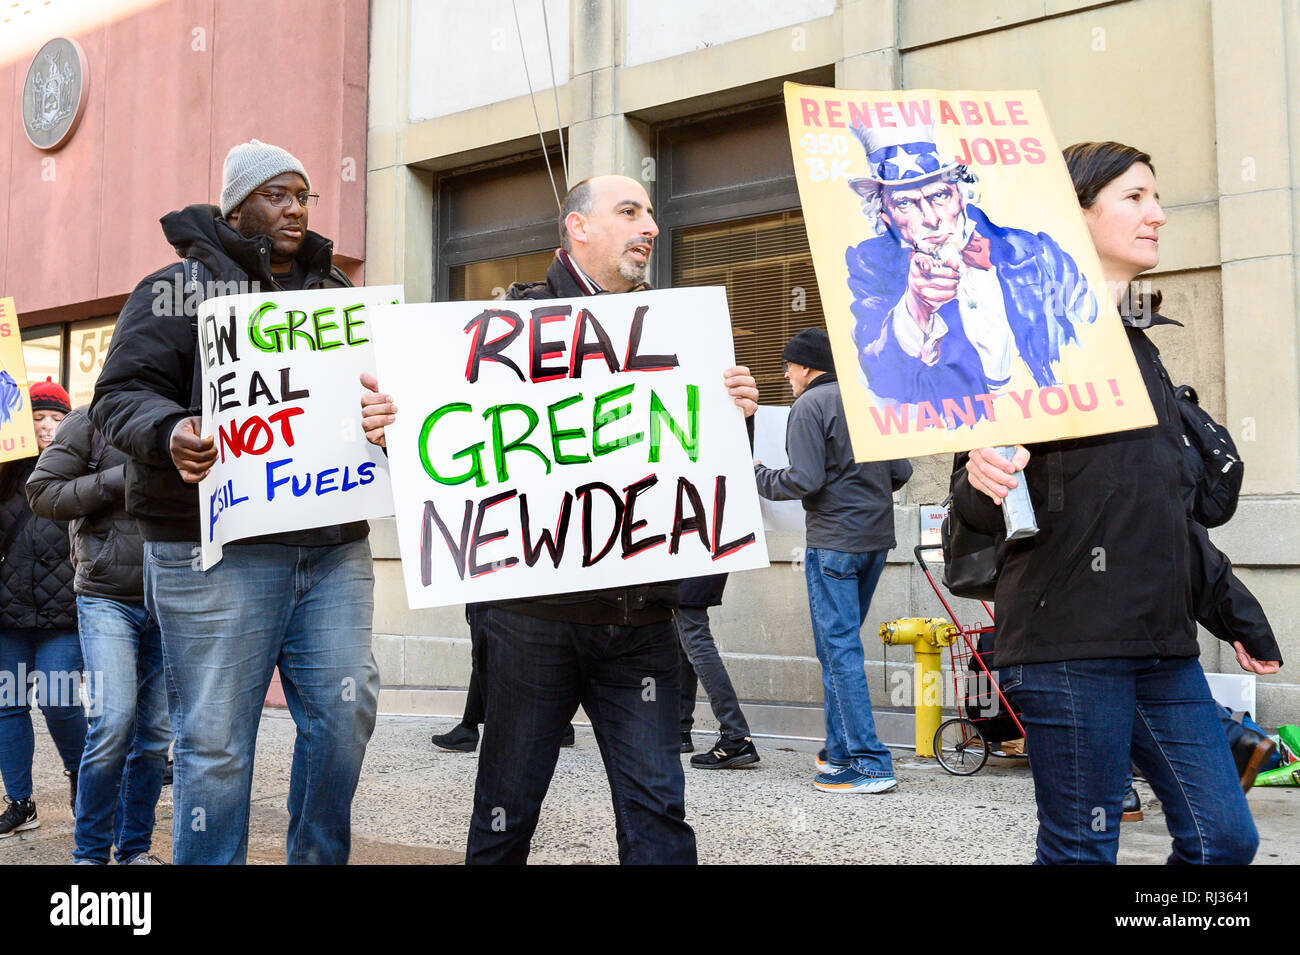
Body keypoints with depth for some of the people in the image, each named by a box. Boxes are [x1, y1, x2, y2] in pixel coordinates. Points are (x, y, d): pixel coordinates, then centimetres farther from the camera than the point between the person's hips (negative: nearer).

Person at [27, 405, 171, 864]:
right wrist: (119, 480, -12)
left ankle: (135, 848, 19)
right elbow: (41, 492, -3)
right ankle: (90, 852, 5)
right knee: (114, 720, -12)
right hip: (107, 599, -4)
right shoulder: (90, 422, 1)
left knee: (156, 731, 5)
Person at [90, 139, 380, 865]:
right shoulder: (179, 288, 5)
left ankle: (320, 857, 21)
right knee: (216, 740, -2)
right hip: (216, 549, -4)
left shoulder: (336, 294, 21)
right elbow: (122, 394, -1)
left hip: (334, 542, 5)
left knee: (345, 710, 2)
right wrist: (170, 433, -22)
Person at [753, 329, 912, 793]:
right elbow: (901, 471, 12)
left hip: (833, 541, -8)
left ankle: (869, 764, -5)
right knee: (840, 645, 17)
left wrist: (760, 476, 0)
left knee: (839, 650, -4)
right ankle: (841, 750, 23)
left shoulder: (809, 405, -9)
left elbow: (805, 480, -16)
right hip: (877, 537, 8)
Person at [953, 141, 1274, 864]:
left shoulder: (1139, 342, 19)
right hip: (1070, 636, -8)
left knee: (1225, 840, 8)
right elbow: (977, 505, -11)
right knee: (1082, 851, 0)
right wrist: (982, 483, -34)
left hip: (1160, 638, 8)